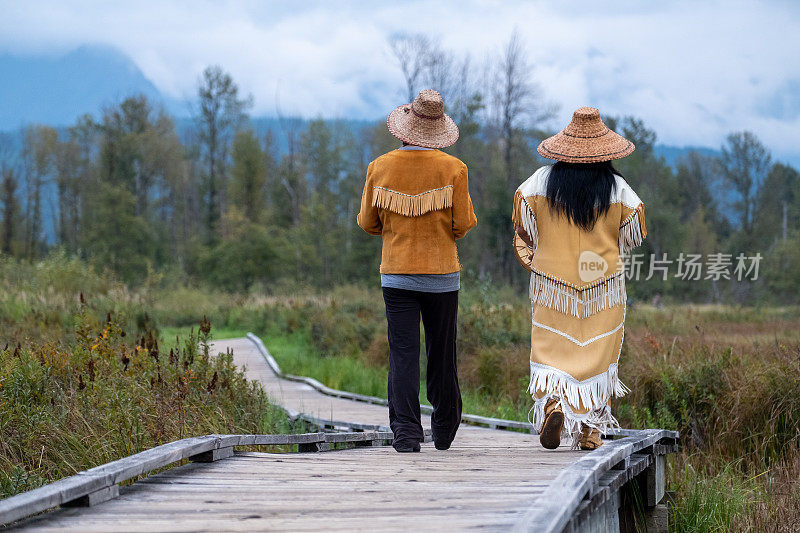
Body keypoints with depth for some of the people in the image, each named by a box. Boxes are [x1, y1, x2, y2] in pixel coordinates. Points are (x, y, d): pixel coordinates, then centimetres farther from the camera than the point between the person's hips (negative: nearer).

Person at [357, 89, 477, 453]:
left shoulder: (379, 168, -1)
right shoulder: (453, 169, -6)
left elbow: (368, 223, 4)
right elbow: (463, 225, -6)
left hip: (396, 273, 0)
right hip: (442, 273, 0)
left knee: (403, 353, -1)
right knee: (441, 353, 11)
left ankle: (406, 430, -10)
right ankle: (444, 430, 22)